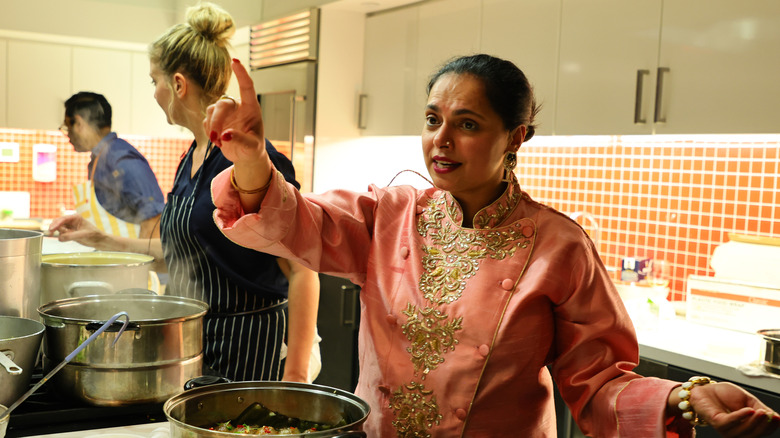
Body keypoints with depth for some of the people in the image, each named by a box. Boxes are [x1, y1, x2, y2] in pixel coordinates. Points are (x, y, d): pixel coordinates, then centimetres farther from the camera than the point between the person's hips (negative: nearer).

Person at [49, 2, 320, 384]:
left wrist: (294, 376, -22)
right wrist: (105, 241, 24)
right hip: (190, 337, 9)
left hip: (244, 351, -9)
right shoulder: (192, 158, 10)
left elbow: (302, 272, -20)